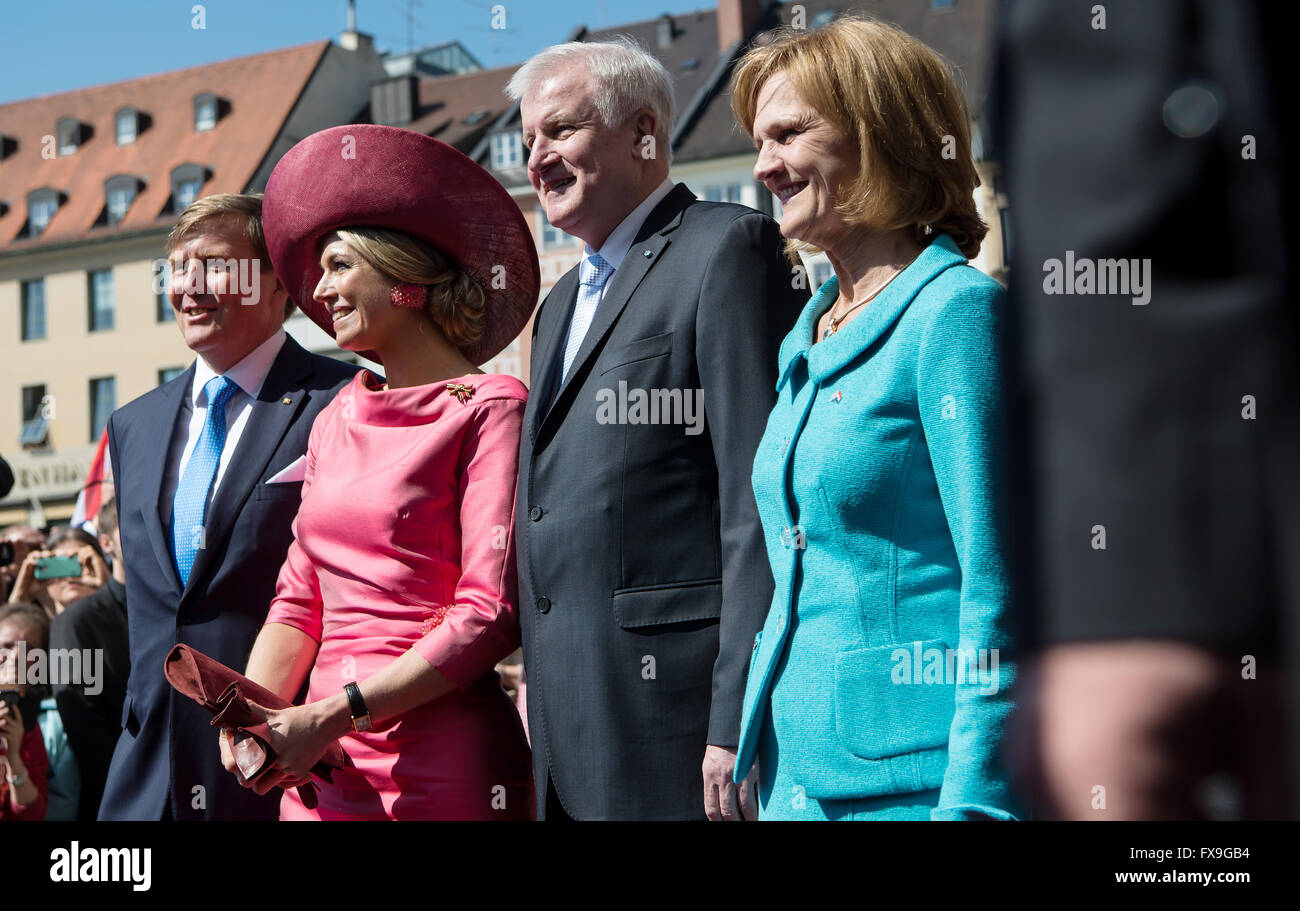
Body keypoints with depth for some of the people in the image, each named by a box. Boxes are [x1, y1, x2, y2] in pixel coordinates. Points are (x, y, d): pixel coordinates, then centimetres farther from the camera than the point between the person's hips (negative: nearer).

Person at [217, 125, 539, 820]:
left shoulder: (487, 410, -6)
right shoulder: (335, 422, 14)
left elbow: (491, 613, -14)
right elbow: (301, 599, 14)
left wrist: (335, 714, -18)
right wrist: (252, 712, -4)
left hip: (446, 762, -6)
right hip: (323, 766, 6)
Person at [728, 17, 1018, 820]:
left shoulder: (957, 310, -10)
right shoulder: (807, 343, 14)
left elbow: (999, 588, -15)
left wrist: (974, 800, -19)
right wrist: (750, 751, 17)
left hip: (914, 778, -7)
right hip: (800, 775, 8)